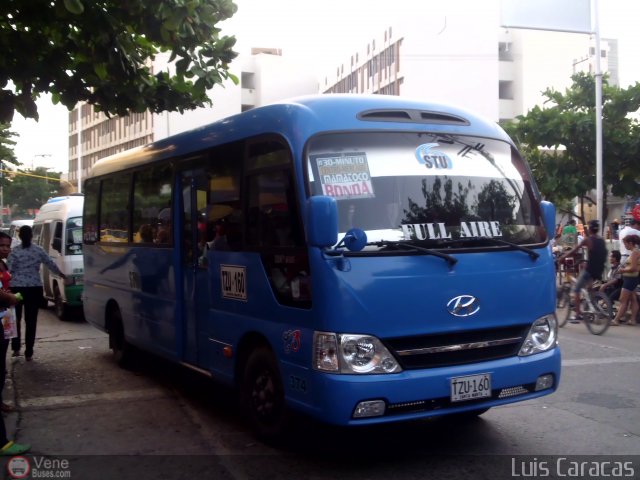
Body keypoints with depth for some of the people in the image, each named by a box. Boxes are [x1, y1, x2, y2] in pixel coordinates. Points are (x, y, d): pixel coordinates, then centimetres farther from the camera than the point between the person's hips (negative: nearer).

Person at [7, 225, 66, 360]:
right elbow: (50, 264, 13)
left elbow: (8, 271, -6)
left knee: (16, 319, 16)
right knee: (31, 321, 3)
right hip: (34, 288, 1)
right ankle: (28, 353, 4)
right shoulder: (39, 250, 2)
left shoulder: (14, 252, -4)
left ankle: (16, 348, 19)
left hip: (17, 288, -1)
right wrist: (61, 274, 30)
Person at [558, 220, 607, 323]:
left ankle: (577, 315, -3)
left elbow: (573, 251, -8)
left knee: (576, 290, 3)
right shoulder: (602, 240, 10)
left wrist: (561, 258, -1)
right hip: (600, 270, 6)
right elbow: (604, 255, 18)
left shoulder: (587, 239, -7)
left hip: (590, 269, -6)